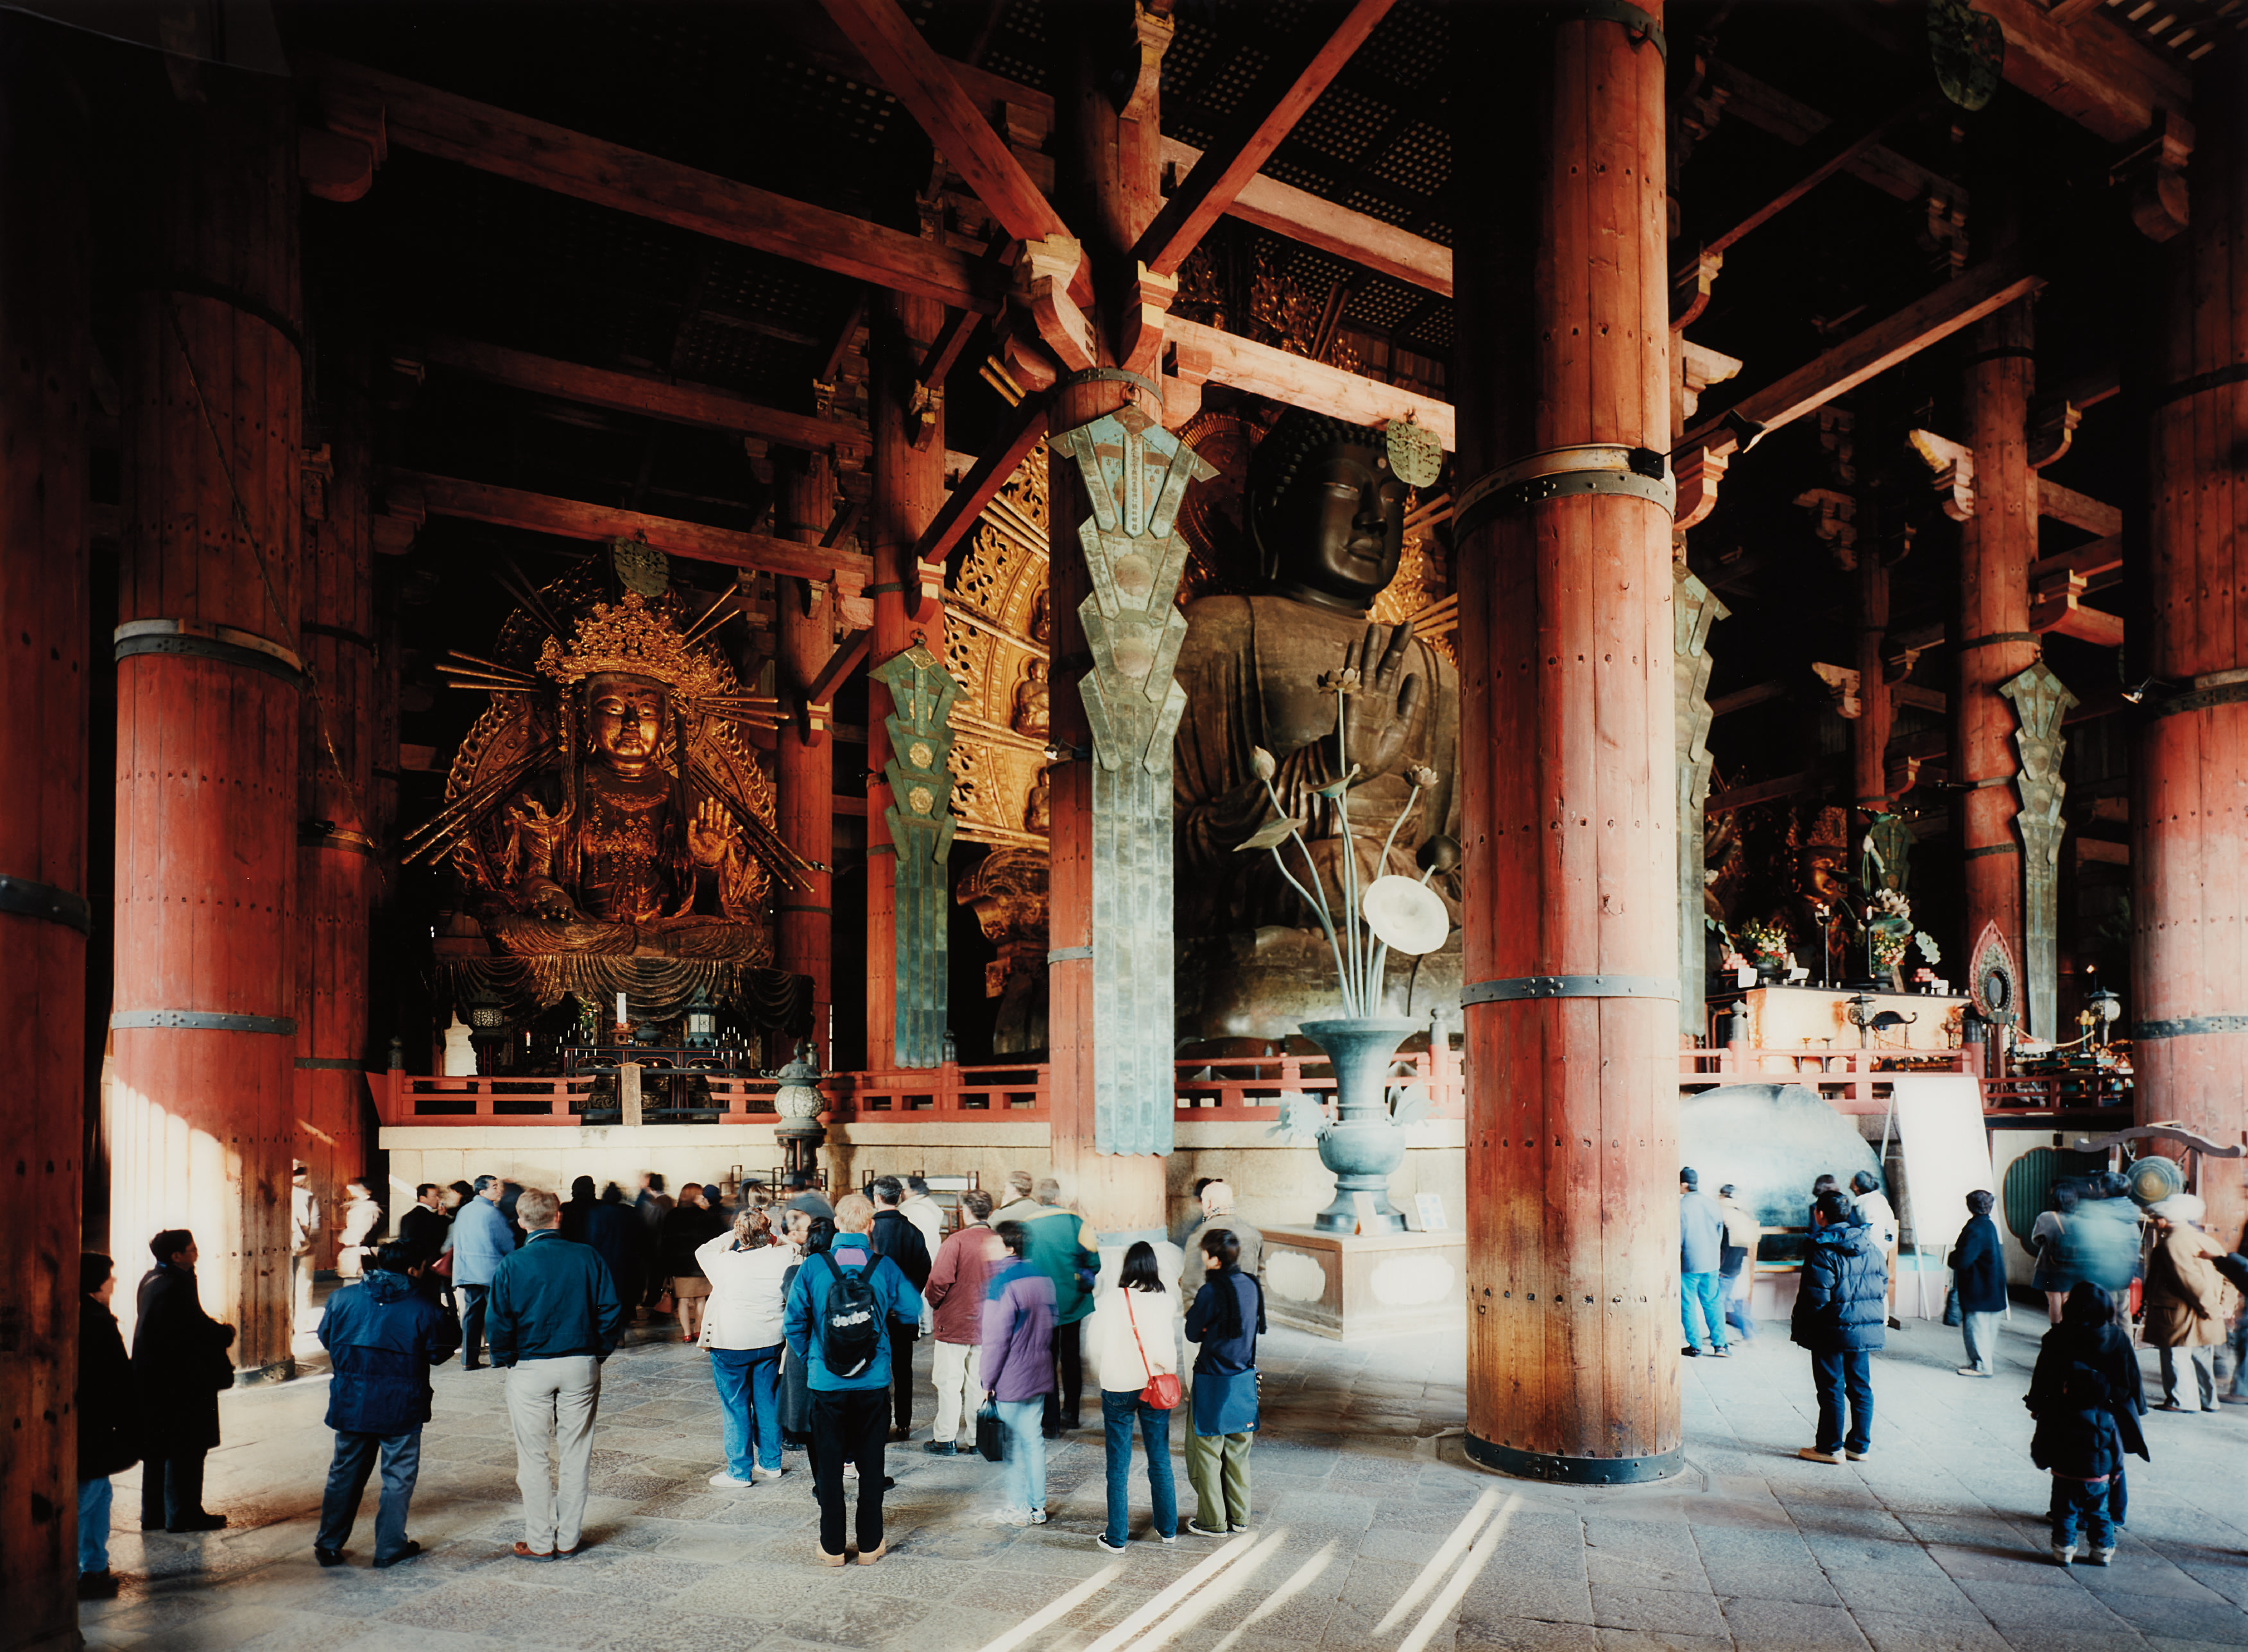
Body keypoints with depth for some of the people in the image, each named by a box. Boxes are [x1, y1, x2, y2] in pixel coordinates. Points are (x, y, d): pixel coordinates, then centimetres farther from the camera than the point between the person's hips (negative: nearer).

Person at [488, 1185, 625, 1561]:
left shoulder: (511, 1267, -8)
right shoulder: (587, 1259, -4)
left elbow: (499, 1325, -9)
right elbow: (613, 1312, -4)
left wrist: (506, 1360, 8)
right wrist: (597, 1354, 9)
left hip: (530, 1370, -1)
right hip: (581, 1367, 2)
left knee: (532, 1458, 10)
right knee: (575, 1454, 11)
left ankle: (539, 1541, 16)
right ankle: (569, 1538, 18)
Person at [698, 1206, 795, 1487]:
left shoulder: (726, 1262, -15)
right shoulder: (784, 1258, -9)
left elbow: (703, 1252, 6)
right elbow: (795, 1247, 15)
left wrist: (733, 1235, 6)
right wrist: (772, 1234, 11)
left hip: (731, 1344, -4)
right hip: (771, 1342, 4)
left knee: (736, 1406, 7)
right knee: (767, 1402, 16)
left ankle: (739, 1471, 14)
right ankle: (771, 1463, 27)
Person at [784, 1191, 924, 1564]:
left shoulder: (813, 1267, -8)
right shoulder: (884, 1267, -8)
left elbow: (793, 1324, -5)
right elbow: (914, 1312, 1)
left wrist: (809, 1360, 11)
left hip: (826, 1382, 0)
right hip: (874, 1382, 0)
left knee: (829, 1464, 11)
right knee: (871, 1464, 12)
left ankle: (832, 1547, 19)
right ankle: (870, 1545, 20)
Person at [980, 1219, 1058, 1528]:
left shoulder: (1003, 1284, -19)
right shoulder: (1042, 1279, 5)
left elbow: (996, 1339, -18)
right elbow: (1050, 1325, 14)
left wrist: (987, 1380, -10)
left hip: (1010, 1380, -7)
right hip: (1039, 1376, 7)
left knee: (1013, 1443, 5)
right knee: (1034, 1439, 14)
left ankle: (1020, 1508, 14)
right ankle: (1038, 1505, 20)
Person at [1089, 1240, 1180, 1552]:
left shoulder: (1108, 1300, -10)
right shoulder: (1164, 1301, -7)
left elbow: (1098, 1348, -2)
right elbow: (1168, 1349, 1)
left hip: (1117, 1389, -2)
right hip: (1155, 1387, 2)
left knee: (1118, 1466, 7)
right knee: (1160, 1461, 15)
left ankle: (1116, 1538, 12)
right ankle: (1168, 1529, 26)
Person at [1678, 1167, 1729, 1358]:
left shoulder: (1681, 1206, -16)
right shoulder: (1712, 1203, 3)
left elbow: (1677, 1239, -13)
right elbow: (1720, 1233, 13)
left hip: (1688, 1264, -5)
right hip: (1711, 1263, 5)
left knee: (1688, 1305, 5)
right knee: (1712, 1303, 13)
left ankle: (1695, 1346, 9)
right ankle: (1720, 1344, 10)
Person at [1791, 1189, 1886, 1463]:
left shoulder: (1822, 1249, -17)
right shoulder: (1869, 1245, 5)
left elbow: (1816, 1296, -19)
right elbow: (1883, 1284, 11)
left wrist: (1801, 1327, -7)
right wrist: (1881, 1317, 20)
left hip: (1832, 1330, -7)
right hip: (1866, 1328, 7)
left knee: (1831, 1388, 3)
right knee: (1860, 1386, 14)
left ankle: (1830, 1447, 11)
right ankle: (1860, 1445, 22)